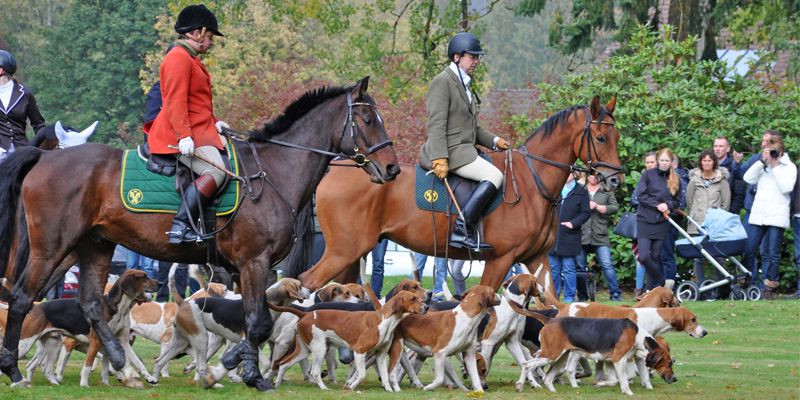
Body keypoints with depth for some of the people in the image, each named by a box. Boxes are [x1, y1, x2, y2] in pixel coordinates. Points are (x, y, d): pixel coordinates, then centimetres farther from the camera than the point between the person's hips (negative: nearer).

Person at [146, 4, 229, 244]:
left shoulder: (191, 60, 23)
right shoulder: (179, 58, -11)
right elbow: (176, 101, -21)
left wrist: (214, 122, 15)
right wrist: (184, 136, -28)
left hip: (198, 132, 11)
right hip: (183, 135, -11)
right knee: (216, 171, -28)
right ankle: (180, 226, -31)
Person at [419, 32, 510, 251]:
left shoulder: (464, 84, 23)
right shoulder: (442, 82, -7)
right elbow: (436, 125, -17)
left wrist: (494, 141, 14)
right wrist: (440, 159, -25)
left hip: (464, 150, 11)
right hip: (450, 151, -11)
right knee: (494, 175, -23)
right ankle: (462, 231, -29)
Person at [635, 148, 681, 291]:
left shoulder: (675, 179, 8)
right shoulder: (648, 175, 0)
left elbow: (677, 202, 12)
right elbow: (641, 195, -5)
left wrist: (668, 205, -9)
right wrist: (657, 205, -13)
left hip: (663, 223, 2)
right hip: (645, 220, -2)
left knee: (655, 257, 4)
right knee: (644, 256, -14)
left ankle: (653, 288, 12)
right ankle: (662, 282, 3)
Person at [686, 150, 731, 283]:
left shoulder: (722, 180, 1)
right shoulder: (694, 180, 6)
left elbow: (726, 202, 4)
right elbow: (689, 201, 13)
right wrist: (695, 215, 10)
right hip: (697, 225, 2)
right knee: (698, 257, 3)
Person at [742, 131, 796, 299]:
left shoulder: (789, 166, 4)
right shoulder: (762, 164, 16)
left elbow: (786, 188, -10)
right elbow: (748, 178, 2)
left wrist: (774, 166, -8)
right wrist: (763, 162, -5)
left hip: (776, 216, -4)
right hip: (757, 215, 4)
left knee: (772, 254, -2)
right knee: (749, 251, 1)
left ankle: (768, 289, 2)